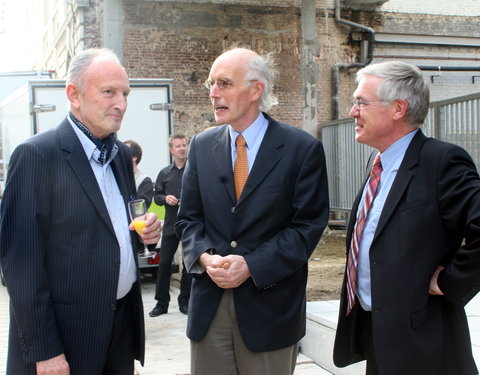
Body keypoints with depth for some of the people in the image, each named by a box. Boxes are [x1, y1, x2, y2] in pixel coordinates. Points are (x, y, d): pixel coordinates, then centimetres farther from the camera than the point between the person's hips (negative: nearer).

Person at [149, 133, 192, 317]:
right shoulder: (164, 173, 10)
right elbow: (157, 196, 13)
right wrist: (165, 198, -7)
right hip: (170, 224, 2)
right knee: (164, 262, 2)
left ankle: (185, 301, 18)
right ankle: (161, 303, 12)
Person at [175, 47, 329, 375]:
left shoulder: (303, 148, -5)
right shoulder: (201, 147, 7)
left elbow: (309, 224, -8)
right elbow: (189, 217, 9)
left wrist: (252, 266, -17)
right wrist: (205, 257, -11)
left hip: (270, 304, -3)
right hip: (209, 305, 3)